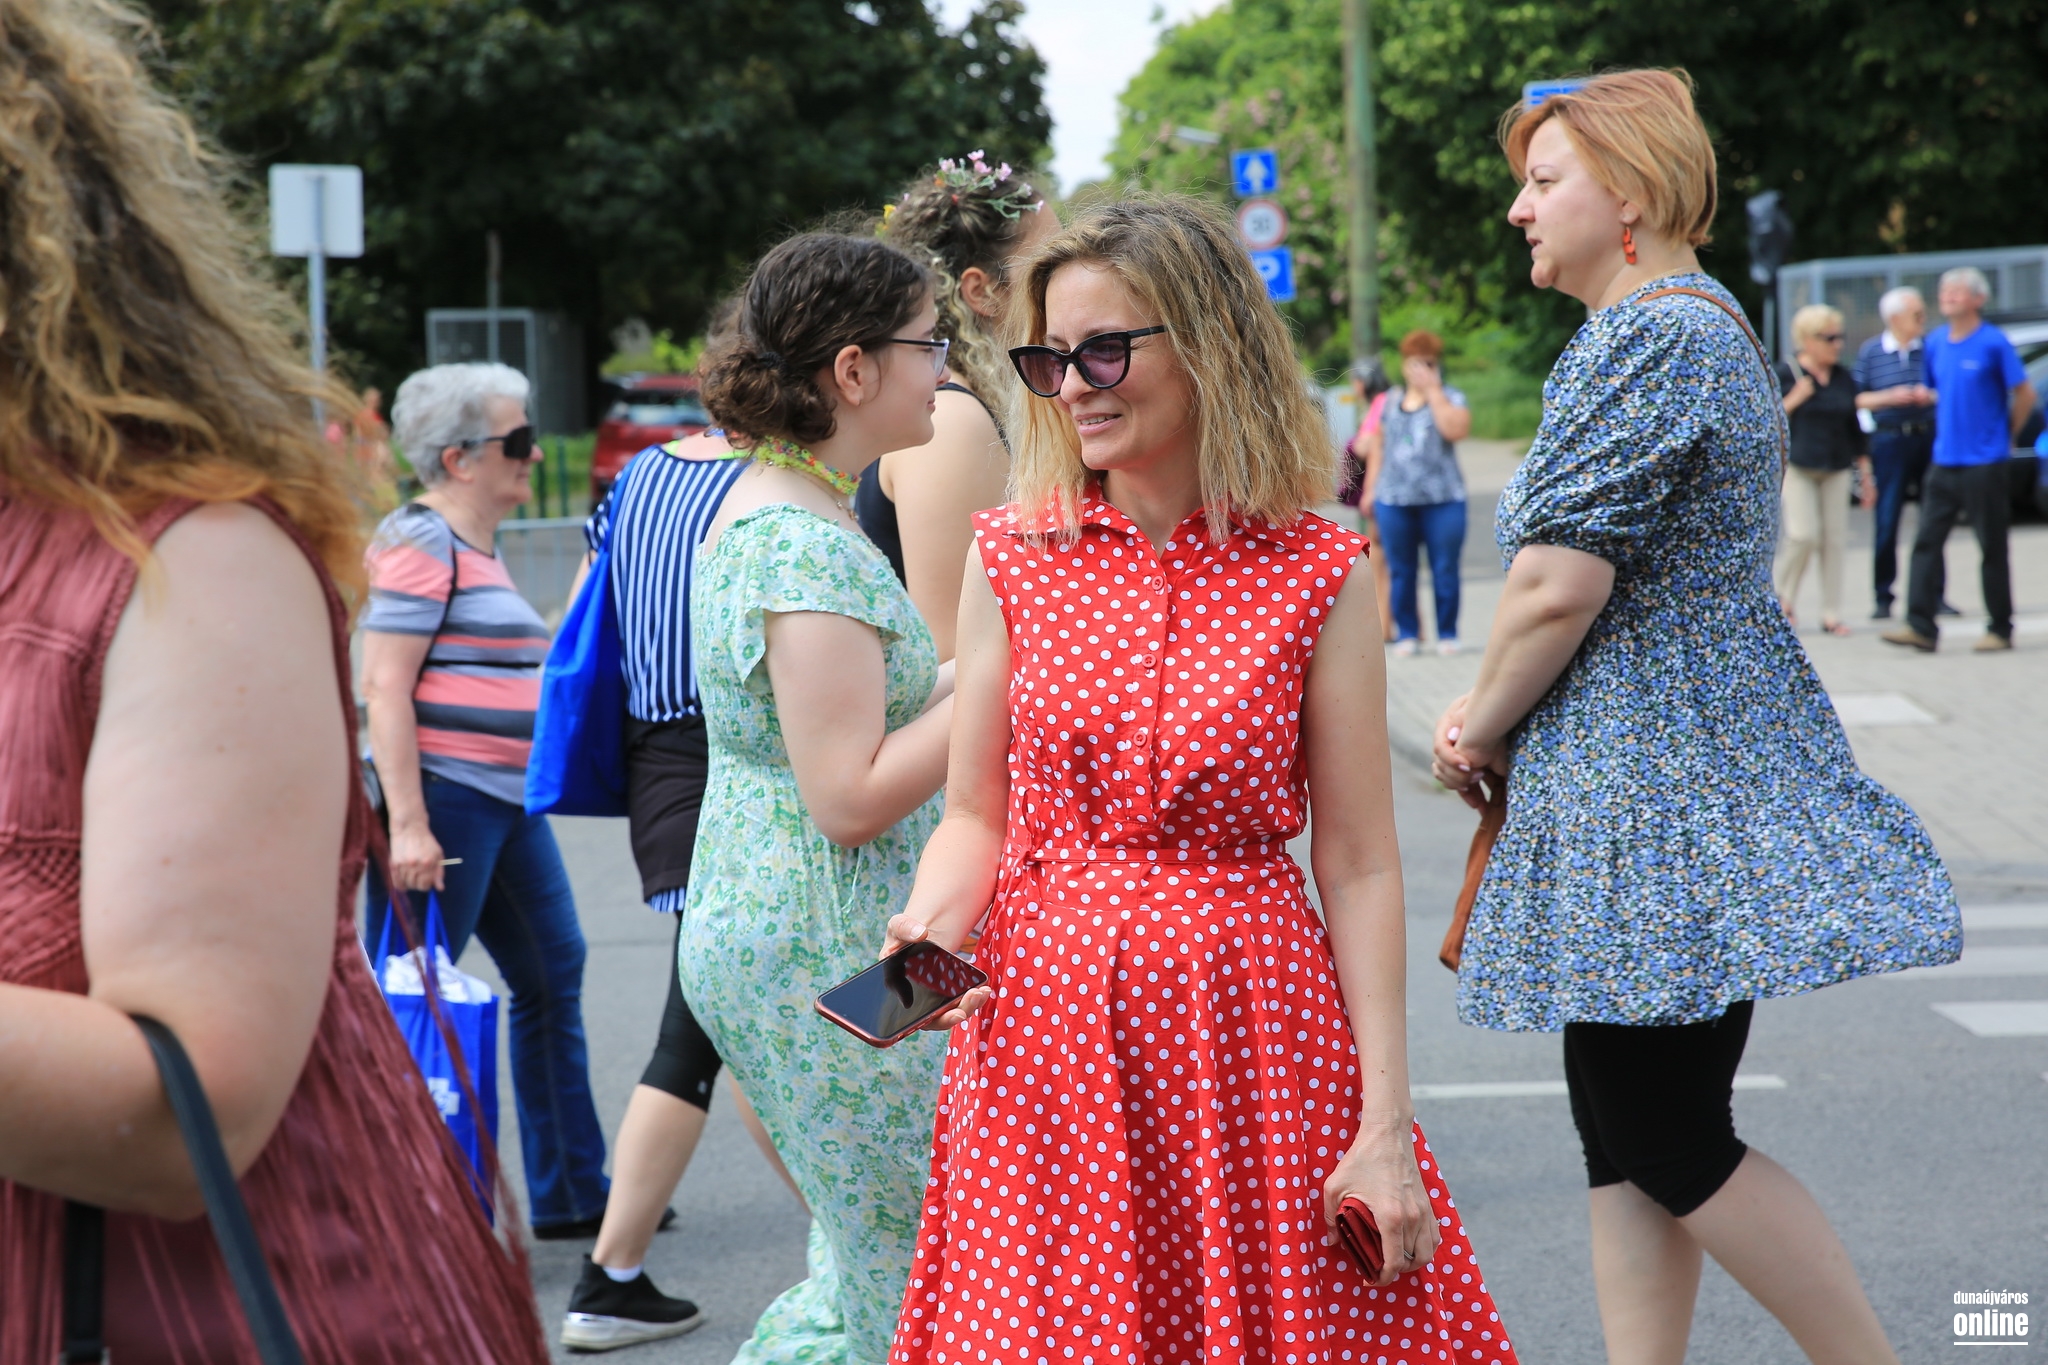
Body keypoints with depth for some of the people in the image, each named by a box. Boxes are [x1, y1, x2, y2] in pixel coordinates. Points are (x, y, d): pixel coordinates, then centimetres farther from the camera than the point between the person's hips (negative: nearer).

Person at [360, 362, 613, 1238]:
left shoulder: (479, 548, 17)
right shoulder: (420, 542, -12)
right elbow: (384, 688, -18)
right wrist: (407, 823, -23)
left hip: (509, 800, 10)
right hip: (442, 800, -10)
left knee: (551, 976, 13)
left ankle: (570, 1193, 22)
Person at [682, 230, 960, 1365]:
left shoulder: (752, 509, 12)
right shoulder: (815, 549, -20)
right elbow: (851, 798, -23)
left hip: (748, 928, 10)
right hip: (827, 961, -10)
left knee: (861, 1265, 17)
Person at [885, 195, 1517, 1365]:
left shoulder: (1318, 579, -3)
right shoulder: (1014, 559, 3)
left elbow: (1358, 864, -4)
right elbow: (975, 817, 8)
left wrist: (1385, 1126, -7)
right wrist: (929, 928, -14)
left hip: (1252, 1036, -2)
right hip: (1044, 1040, 2)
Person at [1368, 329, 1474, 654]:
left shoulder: (1450, 398, 5)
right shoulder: (1390, 401, 15)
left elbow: (1456, 429, -15)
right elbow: (1378, 447, 17)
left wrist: (1432, 390, -9)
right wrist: (1370, 489, 11)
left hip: (1442, 501, -3)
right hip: (1393, 500, 3)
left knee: (1444, 571, -2)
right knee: (1400, 572, 4)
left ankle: (1447, 634, 5)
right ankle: (1407, 633, 10)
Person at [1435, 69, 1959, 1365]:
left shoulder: (1643, 341, -17)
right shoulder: (1712, 325, 17)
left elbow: (1557, 587, -22)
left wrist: (1482, 728, -5)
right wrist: (1495, 716, 10)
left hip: (1655, 796, -10)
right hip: (1681, 776, 10)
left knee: (1668, 1148, -4)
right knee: (1626, 1141, 12)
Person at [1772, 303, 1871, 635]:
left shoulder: (1844, 379, 11)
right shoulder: (1786, 374, -3)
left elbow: (1854, 429, 17)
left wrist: (1864, 473, 16)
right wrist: (1795, 399, -17)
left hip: (1836, 470, 5)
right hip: (1796, 467, -4)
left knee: (1834, 540, 1)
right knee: (1804, 535, -15)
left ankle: (1831, 614, 7)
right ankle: (1782, 595, 9)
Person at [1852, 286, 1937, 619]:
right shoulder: (1870, 351, 2)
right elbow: (1858, 399, 3)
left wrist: (1931, 396, -12)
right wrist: (1890, 398, -12)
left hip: (1929, 438, 2)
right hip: (1890, 439, -1)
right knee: (1886, 523, -2)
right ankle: (1883, 598, 5)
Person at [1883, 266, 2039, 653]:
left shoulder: (1993, 343, -9)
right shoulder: (1936, 343, 9)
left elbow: (2025, 394, -4)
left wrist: (2005, 435, 4)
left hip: (1985, 464, -6)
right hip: (1945, 460, 6)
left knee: (1993, 548, 2)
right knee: (1927, 541, -3)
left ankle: (1999, 629, 11)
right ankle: (1920, 625, -5)